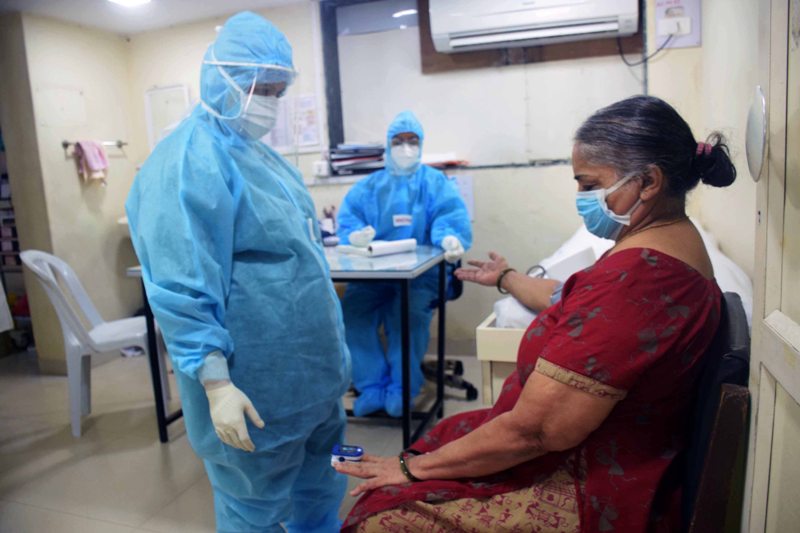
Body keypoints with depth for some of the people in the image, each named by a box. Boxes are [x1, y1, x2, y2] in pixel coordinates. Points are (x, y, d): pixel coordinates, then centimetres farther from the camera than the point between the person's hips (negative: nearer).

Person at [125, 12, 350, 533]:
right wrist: (216, 383, -25)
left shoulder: (259, 153, 12)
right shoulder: (188, 163, -19)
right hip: (255, 388, -9)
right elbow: (181, 290, -23)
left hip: (314, 372, 9)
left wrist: (333, 347, 22)